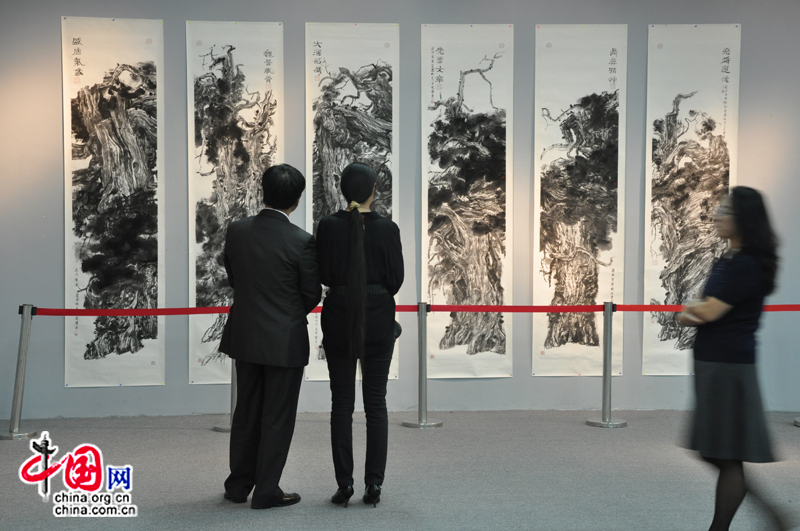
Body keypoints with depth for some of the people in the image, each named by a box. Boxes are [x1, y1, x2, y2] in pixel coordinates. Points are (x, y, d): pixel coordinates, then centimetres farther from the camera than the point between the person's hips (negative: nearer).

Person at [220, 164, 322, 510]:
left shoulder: (236, 231, -4)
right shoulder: (301, 241, -17)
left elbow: (232, 278, 8)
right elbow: (312, 294, -7)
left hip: (245, 336, 5)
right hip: (285, 340, -5)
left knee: (246, 413, 17)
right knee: (277, 418, 7)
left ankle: (238, 485, 27)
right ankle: (266, 492, 15)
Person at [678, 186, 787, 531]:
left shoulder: (747, 264, -15)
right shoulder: (727, 261, 15)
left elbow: (709, 311, -20)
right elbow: (701, 313, 14)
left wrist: (692, 308, 1)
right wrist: (690, 315, -8)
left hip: (728, 364, -10)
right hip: (712, 361, 10)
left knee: (727, 456, 0)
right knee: (714, 452, 16)